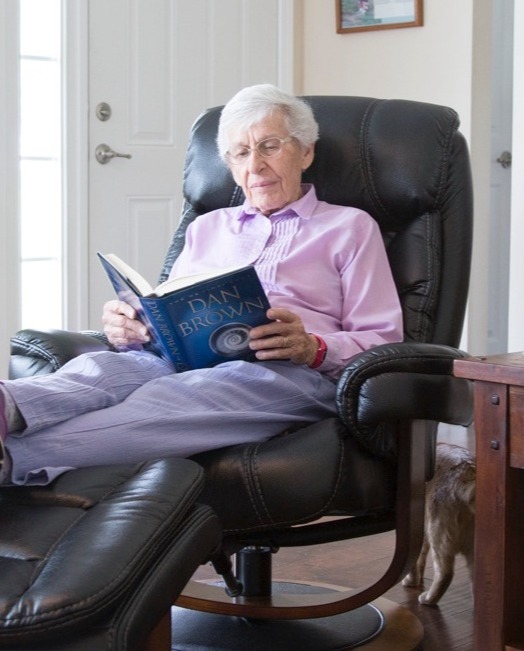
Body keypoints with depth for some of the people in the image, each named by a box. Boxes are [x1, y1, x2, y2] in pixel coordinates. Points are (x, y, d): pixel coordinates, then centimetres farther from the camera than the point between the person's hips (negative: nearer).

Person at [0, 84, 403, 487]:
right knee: (97, 368, -32)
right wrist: (130, 328, 0)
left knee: (189, 392, -39)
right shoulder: (207, 227, 33)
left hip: (287, 372, -4)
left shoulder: (350, 227, 20)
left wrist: (313, 348, -13)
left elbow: (381, 342, 10)